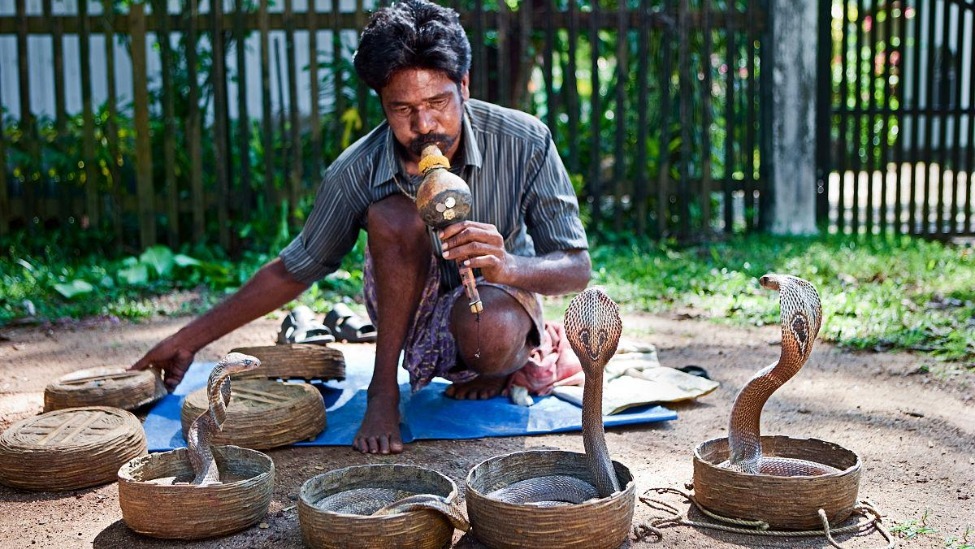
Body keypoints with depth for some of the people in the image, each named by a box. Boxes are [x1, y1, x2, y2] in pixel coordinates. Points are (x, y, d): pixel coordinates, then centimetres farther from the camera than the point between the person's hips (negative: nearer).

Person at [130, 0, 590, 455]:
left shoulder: (525, 142, -21)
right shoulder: (358, 172, -19)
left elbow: (577, 269, -18)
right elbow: (292, 271, -4)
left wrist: (507, 267, -41)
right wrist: (188, 340, -3)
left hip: (498, 303, -1)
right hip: (411, 317, 1)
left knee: (489, 331, -39)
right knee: (394, 215, -31)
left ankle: (503, 368, -1)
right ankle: (383, 390, -18)